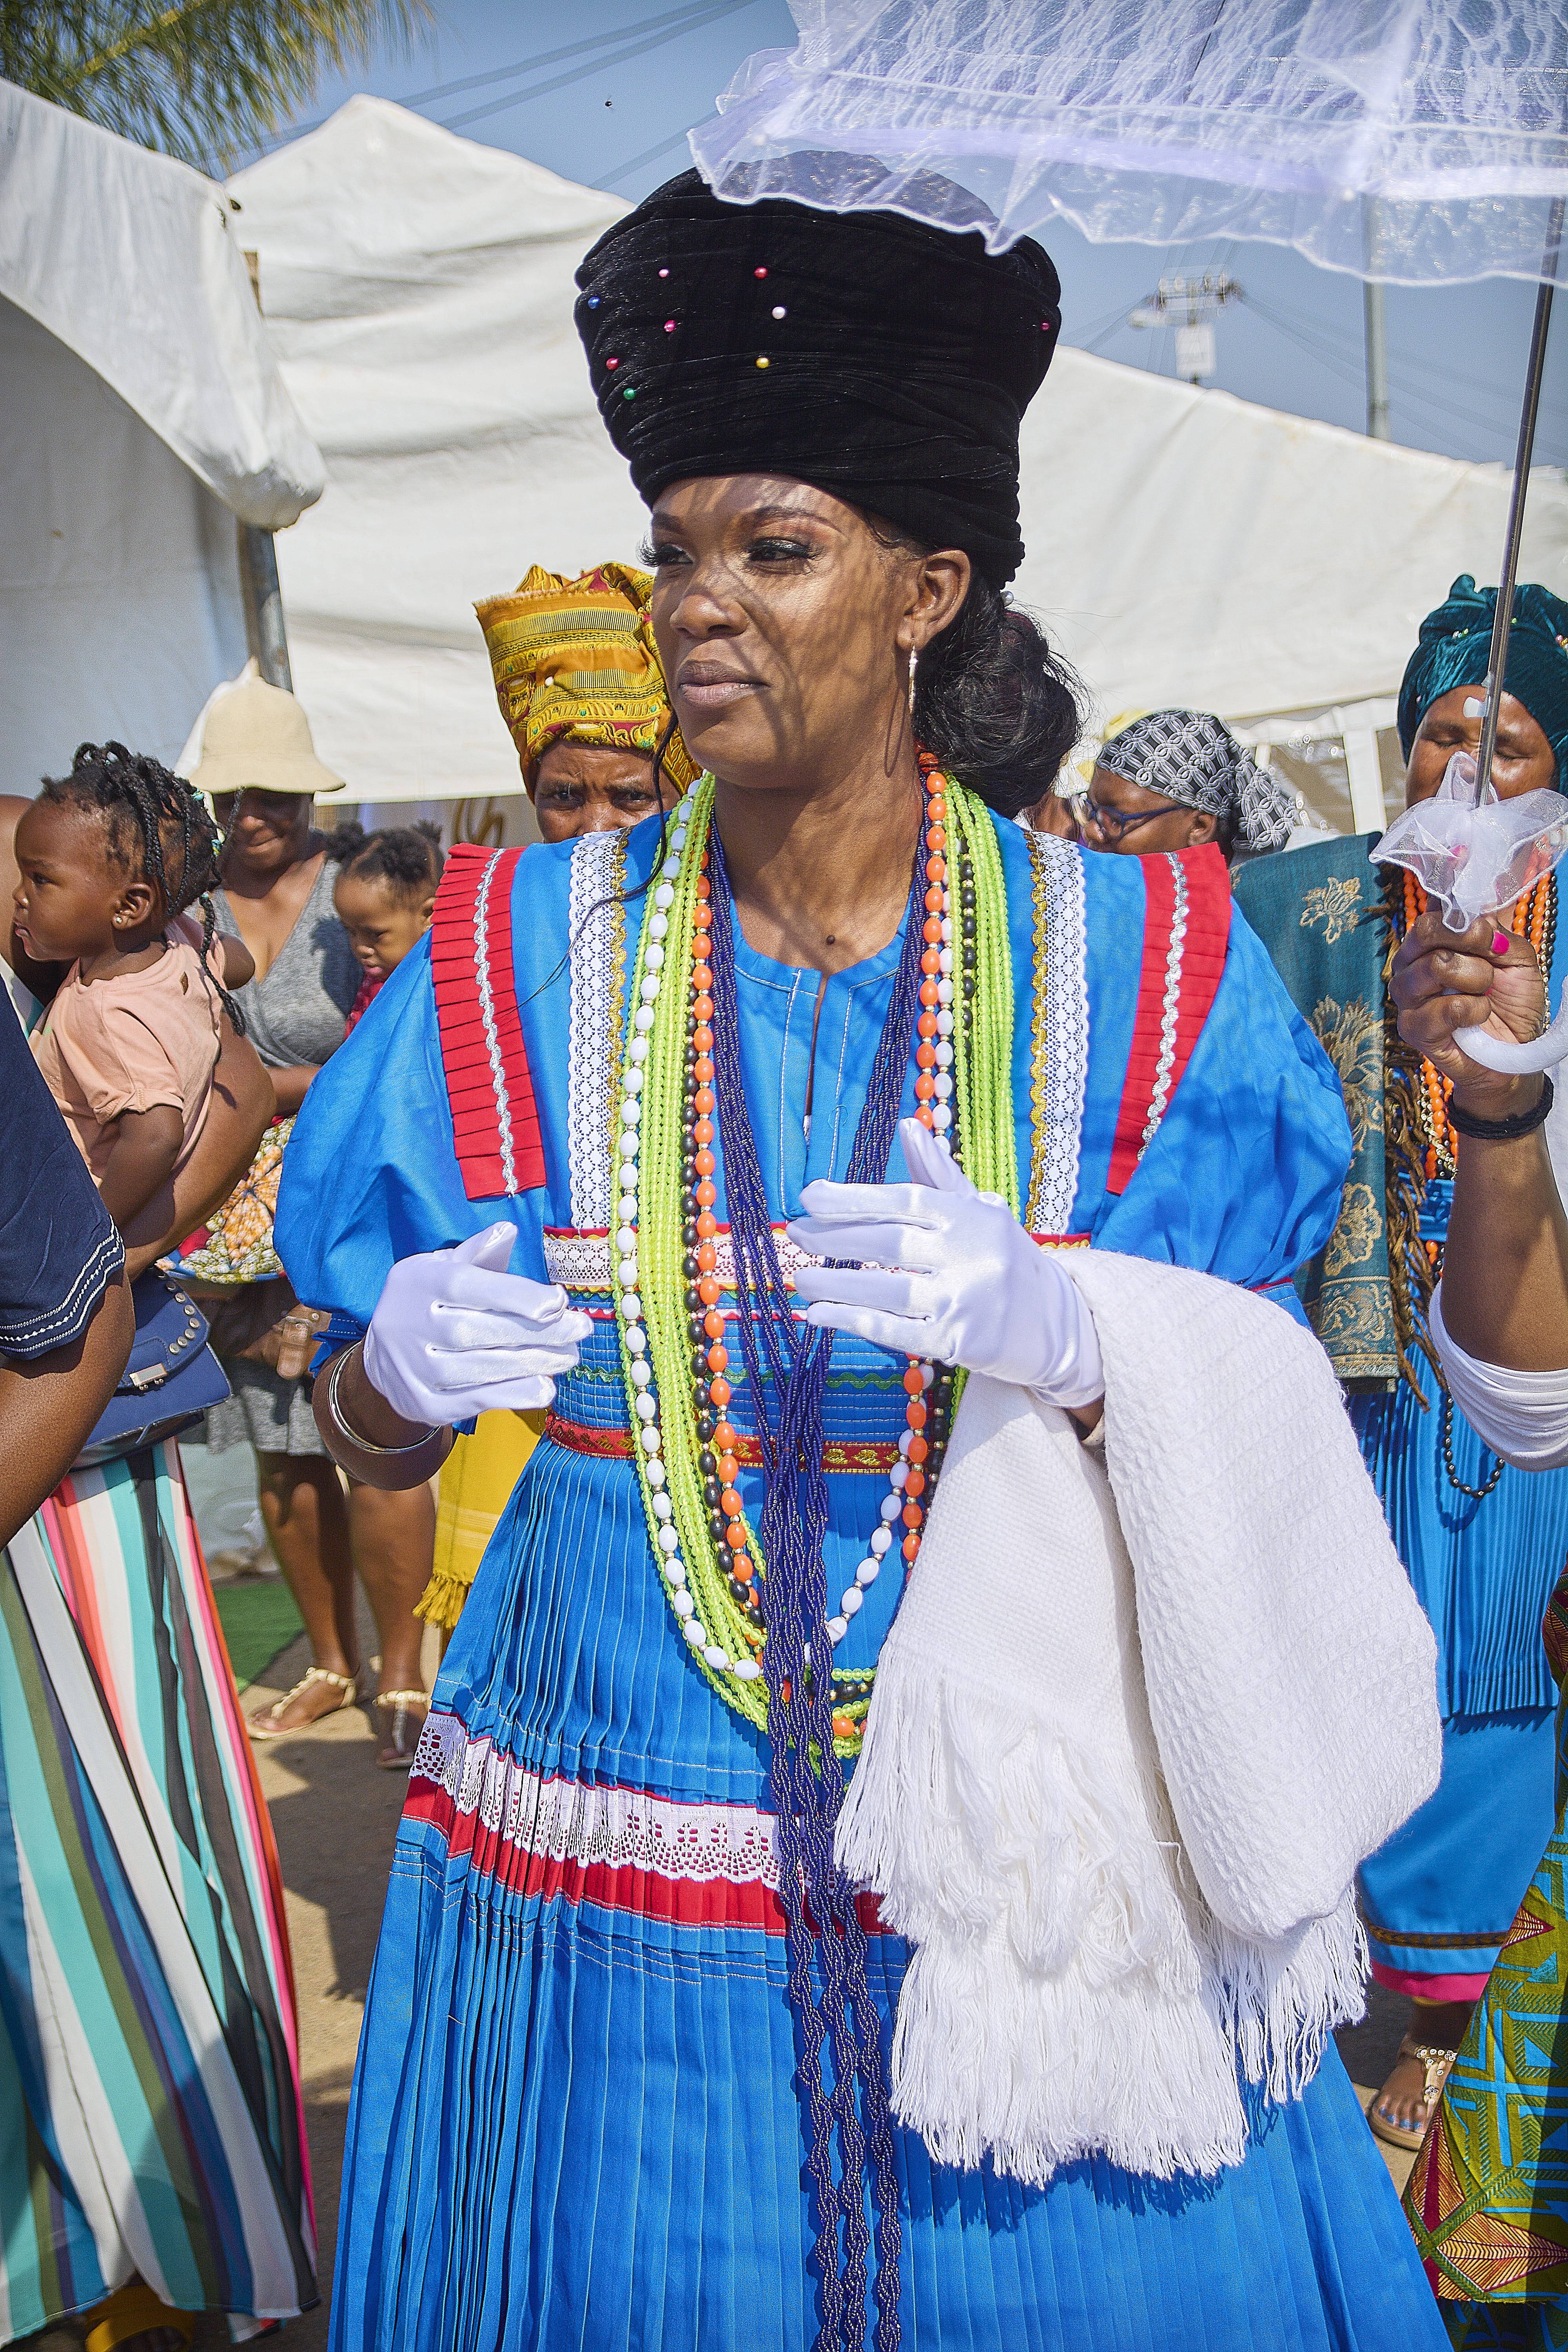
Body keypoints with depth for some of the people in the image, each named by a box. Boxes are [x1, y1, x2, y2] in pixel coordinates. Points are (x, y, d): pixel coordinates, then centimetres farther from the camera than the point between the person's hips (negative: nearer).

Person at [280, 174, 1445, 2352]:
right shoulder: (526, 953, -4)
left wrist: (1058, 1337, -27)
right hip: (607, 1881, 1)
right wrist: (402, 1367, -21)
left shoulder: (1141, 963, -6)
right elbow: (367, 1441, 2)